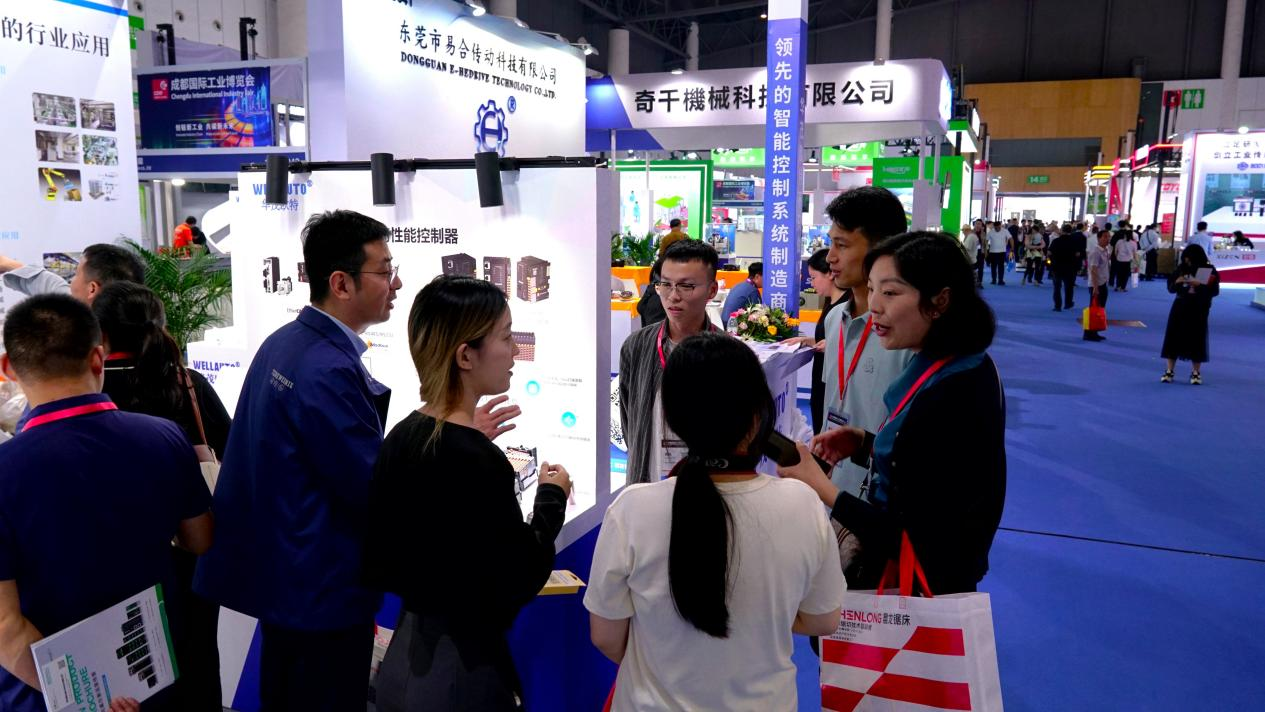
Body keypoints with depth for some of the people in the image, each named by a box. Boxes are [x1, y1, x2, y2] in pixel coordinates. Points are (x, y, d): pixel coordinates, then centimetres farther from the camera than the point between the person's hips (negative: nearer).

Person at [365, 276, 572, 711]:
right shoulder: (478, 462, -25)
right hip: (461, 671, -7)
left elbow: (377, 564, 5)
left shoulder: (401, 437, -2)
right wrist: (552, 498, -6)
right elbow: (520, 583, -18)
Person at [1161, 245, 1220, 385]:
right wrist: (1176, 283, -15)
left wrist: (1200, 285, -23)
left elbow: (1215, 291, -9)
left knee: (1196, 340, 2)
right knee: (1173, 337, 2)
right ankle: (1169, 371, 10)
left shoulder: (1209, 270, -5)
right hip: (1180, 307, 2)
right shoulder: (1181, 268, 2)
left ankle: (1195, 373, 14)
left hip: (1199, 310, -2)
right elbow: (1171, 288, 5)